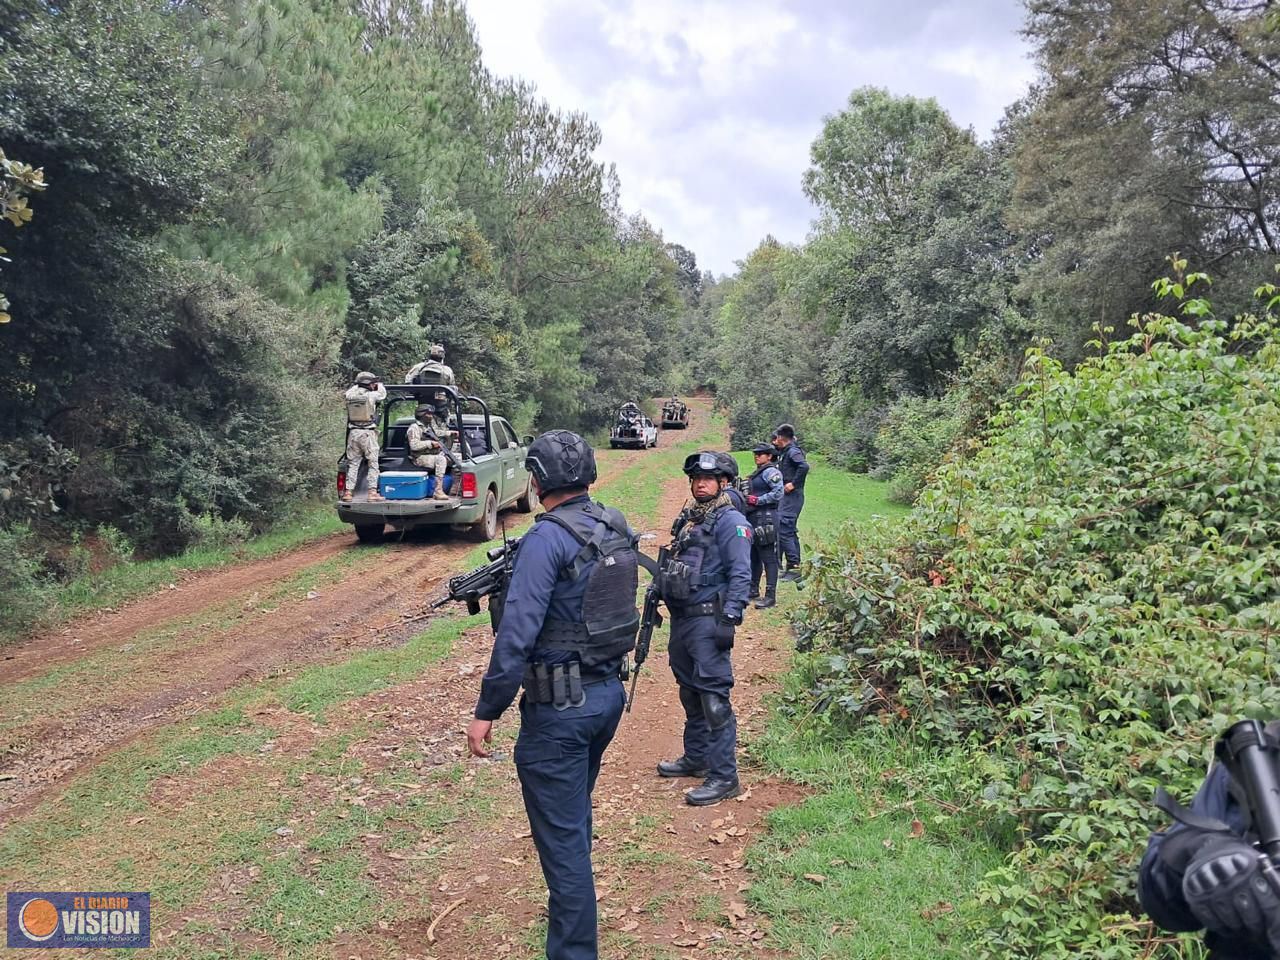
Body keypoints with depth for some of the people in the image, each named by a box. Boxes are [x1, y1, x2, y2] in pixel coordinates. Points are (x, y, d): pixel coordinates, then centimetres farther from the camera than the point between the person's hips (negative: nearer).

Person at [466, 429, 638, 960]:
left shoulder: (547, 540, -20)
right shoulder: (618, 527, 3)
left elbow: (517, 633, -23)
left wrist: (486, 711, -15)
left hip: (559, 707, -8)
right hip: (609, 692, 9)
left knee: (561, 835, 3)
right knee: (576, 815, 26)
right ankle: (573, 913, 43)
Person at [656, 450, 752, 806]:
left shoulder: (730, 521, -10)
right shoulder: (688, 519, 16)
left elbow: (740, 575, -16)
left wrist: (730, 619, -22)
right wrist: (659, 597, 21)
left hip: (707, 620, -9)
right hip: (680, 617, 9)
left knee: (714, 699, -8)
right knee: (689, 693, 18)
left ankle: (724, 776, -2)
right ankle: (696, 757, 32)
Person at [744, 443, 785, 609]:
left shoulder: (771, 472, -10)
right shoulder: (758, 473, 19)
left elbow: (778, 494, -20)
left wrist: (757, 500, -18)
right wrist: (747, 498, 9)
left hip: (765, 519, -10)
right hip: (753, 518, 10)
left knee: (769, 558, -8)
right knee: (753, 556, 17)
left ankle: (771, 597, -7)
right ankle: (753, 590, 28)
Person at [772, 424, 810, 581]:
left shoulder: (793, 451, -11)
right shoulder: (784, 452, 17)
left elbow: (804, 466, -27)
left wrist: (793, 483, -22)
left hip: (792, 496, -10)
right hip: (788, 497, 10)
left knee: (784, 530, -14)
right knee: (790, 531, 13)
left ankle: (794, 567, -14)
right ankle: (794, 568, 18)